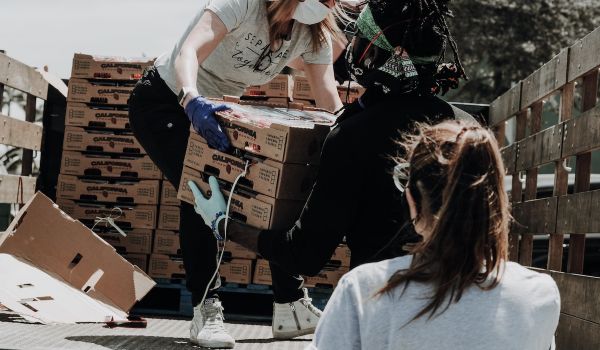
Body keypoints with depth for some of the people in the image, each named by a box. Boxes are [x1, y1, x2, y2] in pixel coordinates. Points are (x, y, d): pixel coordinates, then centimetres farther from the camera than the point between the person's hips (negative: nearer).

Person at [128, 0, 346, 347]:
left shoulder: (314, 33, -10)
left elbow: (330, 101, -15)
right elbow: (189, 51, -44)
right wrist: (192, 100, -64)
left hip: (216, 110, 7)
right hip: (164, 100, -7)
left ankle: (291, 306, 9)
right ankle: (206, 312, -17)